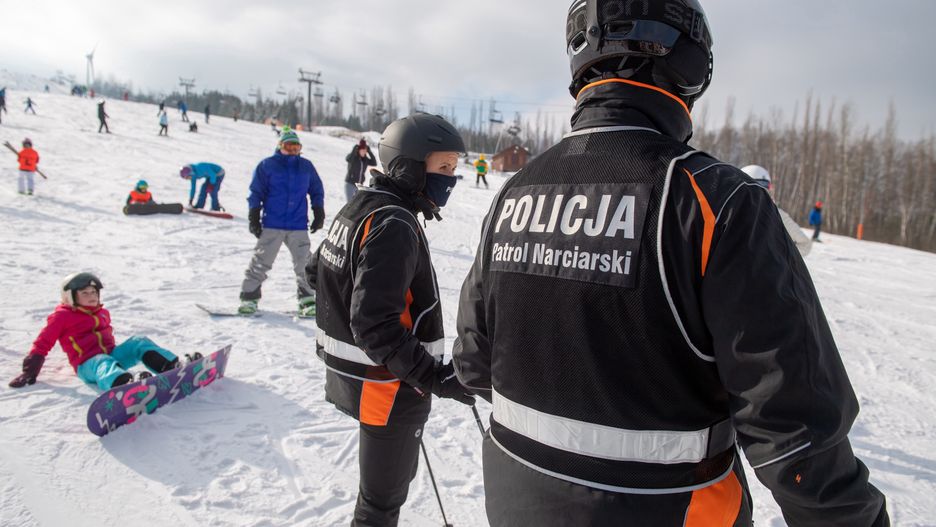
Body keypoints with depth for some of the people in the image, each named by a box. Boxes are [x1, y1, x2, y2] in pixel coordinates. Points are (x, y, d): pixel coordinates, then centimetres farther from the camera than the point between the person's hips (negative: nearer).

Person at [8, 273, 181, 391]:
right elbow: (42, 344, 7)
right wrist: (29, 373, 5)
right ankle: (128, 384, -74)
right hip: (88, 363, -6)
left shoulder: (102, 313, 23)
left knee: (139, 343, -18)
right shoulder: (62, 316, 6)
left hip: (111, 354, 6)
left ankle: (173, 367, -40)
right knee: (105, 365, -39)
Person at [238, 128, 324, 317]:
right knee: (261, 262, 1)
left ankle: (308, 299, 9)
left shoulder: (306, 166, 11)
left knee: (304, 264, -1)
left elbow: (317, 191, 18)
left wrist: (319, 214, 12)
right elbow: (256, 193, 4)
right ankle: (249, 297, 11)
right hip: (272, 225, -2)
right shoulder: (267, 165, 3)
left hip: (298, 226, 2)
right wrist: (254, 218, -1)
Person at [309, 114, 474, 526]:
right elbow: (375, 325, -30)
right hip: (387, 386, -10)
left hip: (351, 372, 10)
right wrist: (434, 377, -29)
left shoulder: (360, 206, 5)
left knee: (392, 477, 28)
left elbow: (320, 271, 17)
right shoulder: (395, 226, -25)